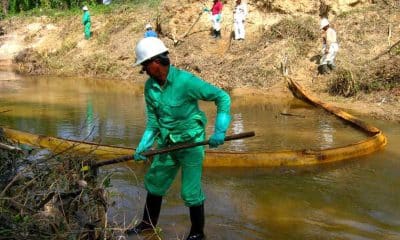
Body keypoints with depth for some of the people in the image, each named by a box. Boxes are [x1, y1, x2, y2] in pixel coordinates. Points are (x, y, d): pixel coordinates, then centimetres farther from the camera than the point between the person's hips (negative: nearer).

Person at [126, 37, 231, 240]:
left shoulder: (185, 81, -24)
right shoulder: (149, 86, -4)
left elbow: (222, 97, -19)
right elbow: (153, 121, 5)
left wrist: (219, 131, -24)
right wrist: (142, 146, -4)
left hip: (191, 142, -7)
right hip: (167, 143, 7)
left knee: (190, 191, 1)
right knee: (154, 182, 18)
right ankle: (148, 222, 40)